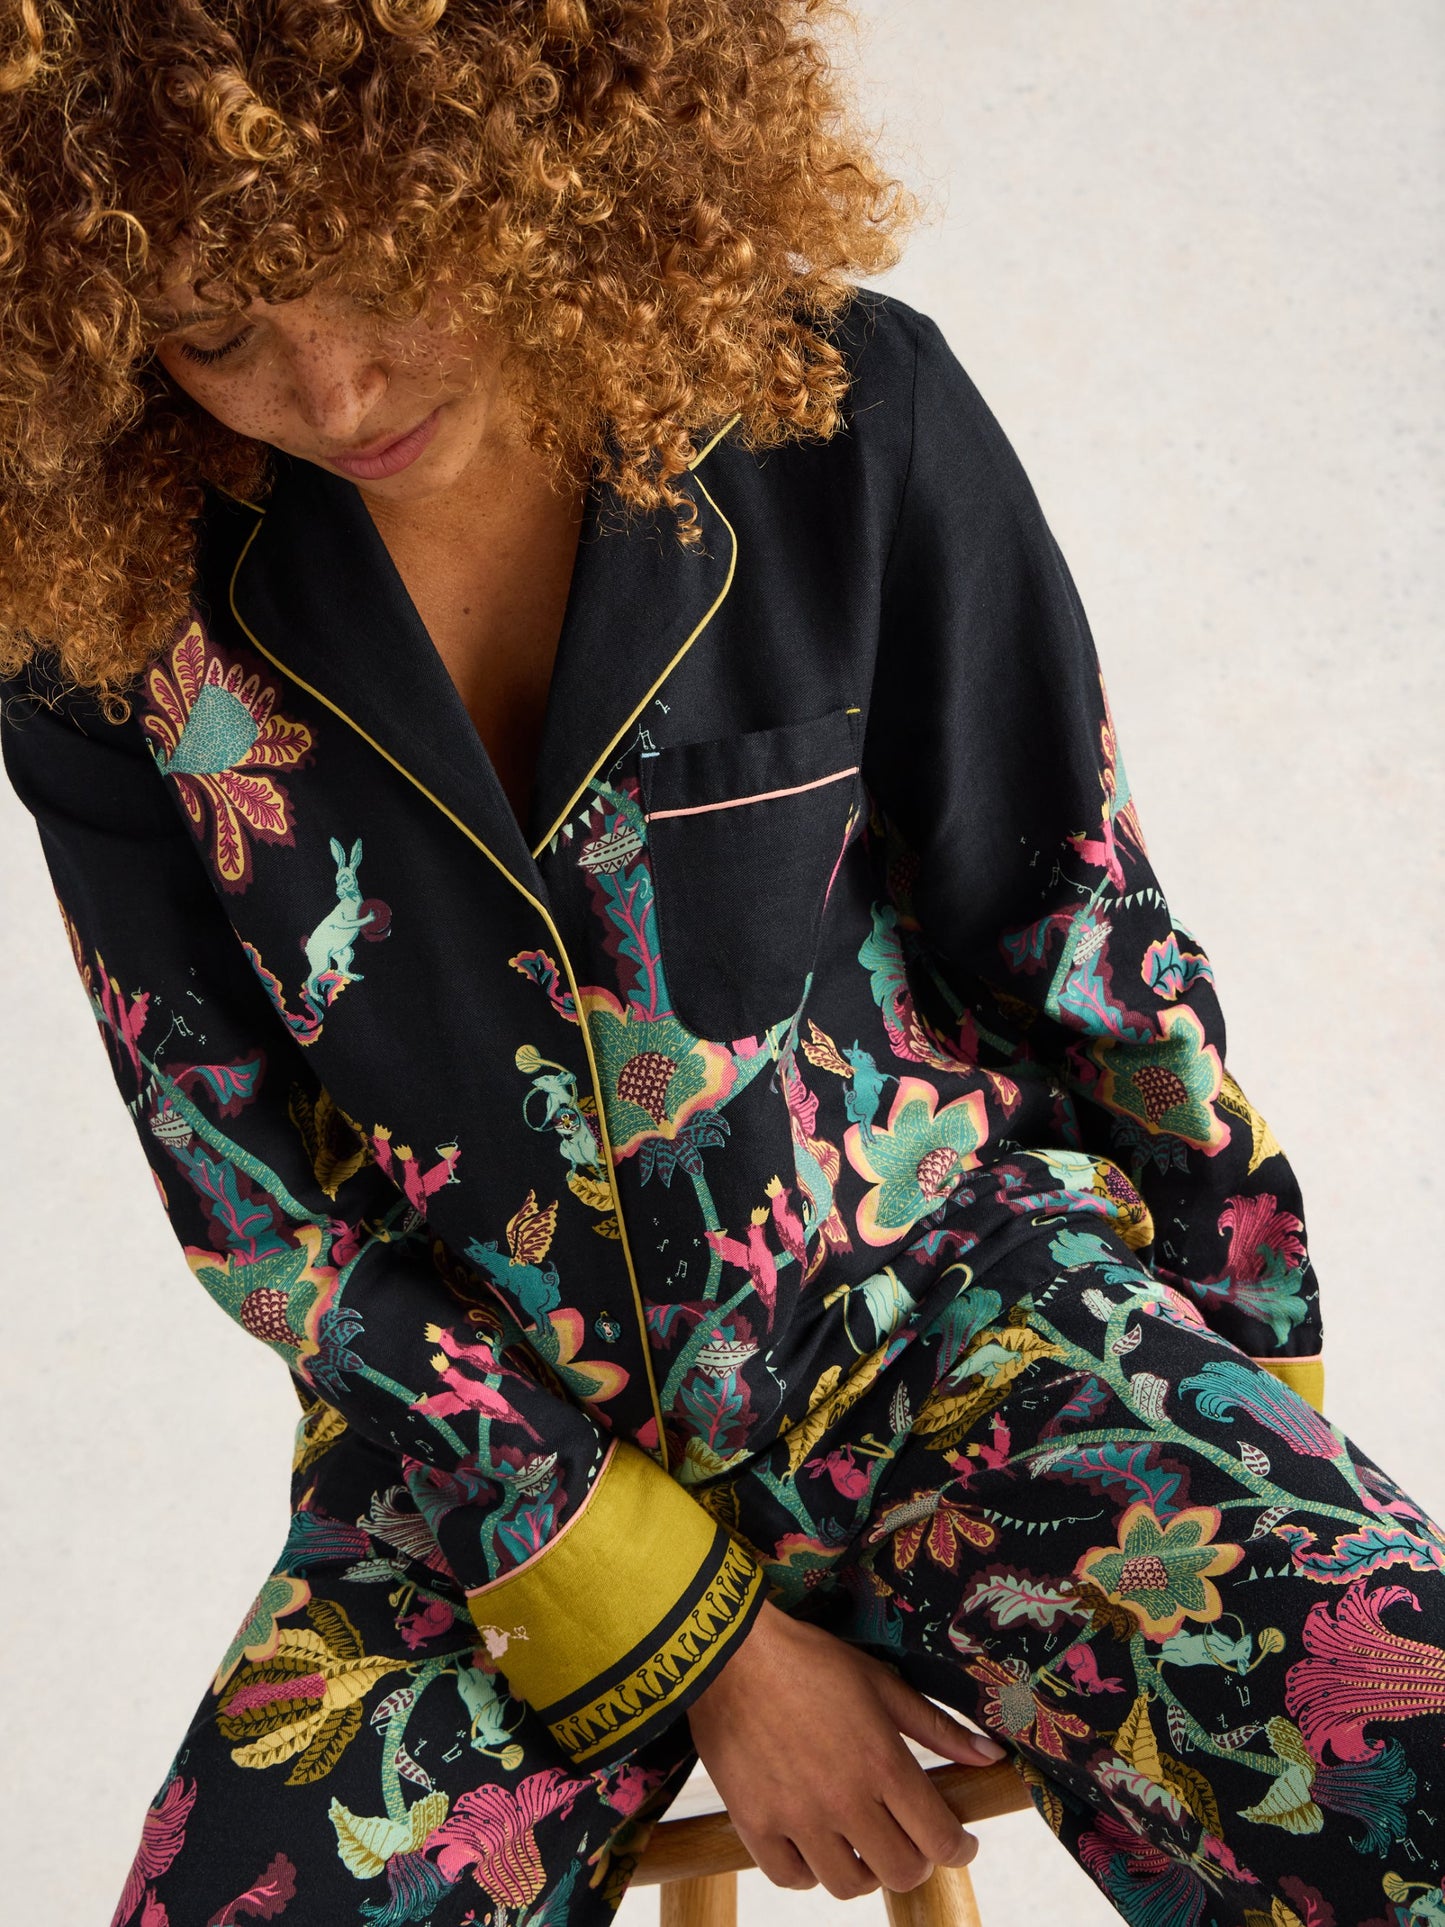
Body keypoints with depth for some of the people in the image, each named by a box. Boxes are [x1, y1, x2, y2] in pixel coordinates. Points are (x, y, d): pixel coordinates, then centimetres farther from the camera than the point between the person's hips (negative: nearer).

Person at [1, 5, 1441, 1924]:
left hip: (942, 1306, -1)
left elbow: (1079, 935, -1)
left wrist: (1257, 1419, 9)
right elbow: (255, 1201, -5)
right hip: (491, 1442, 2)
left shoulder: (837, 413, -12)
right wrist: (699, 1641, -8)